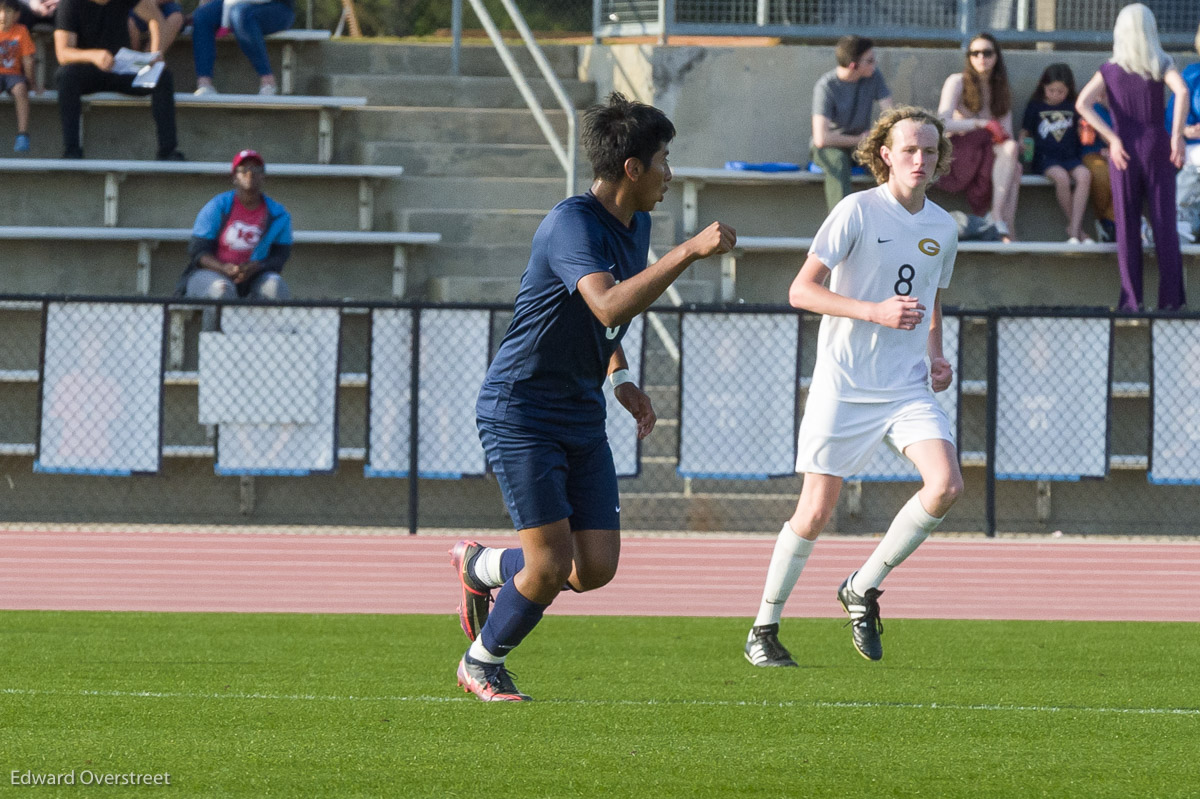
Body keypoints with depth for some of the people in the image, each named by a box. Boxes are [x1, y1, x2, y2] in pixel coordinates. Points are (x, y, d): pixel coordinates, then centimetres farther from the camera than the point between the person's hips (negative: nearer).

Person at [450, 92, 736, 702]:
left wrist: (620, 379, 11)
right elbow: (609, 306, -38)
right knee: (552, 565, -12)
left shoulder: (636, 225, 9)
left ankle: (481, 566, 28)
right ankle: (481, 663, 15)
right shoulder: (572, 224, -21)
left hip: (582, 417, 8)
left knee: (597, 567, 0)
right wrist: (690, 251, -41)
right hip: (520, 413, -8)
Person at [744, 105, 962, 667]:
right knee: (817, 511, -3)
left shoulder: (943, 228, 9)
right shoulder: (857, 211, -9)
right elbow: (801, 290, -13)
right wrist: (876, 312, -23)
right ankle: (764, 630, 15)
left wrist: (934, 356, 8)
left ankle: (863, 589, 3)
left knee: (946, 484, -17)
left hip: (908, 388, 5)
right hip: (844, 385, -5)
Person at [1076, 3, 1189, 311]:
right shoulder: (1161, 65, -1)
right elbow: (1182, 91, -19)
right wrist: (1177, 135, -17)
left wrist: (1112, 138, -10)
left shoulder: (1109, 70, 4)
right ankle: (1170, 298, 1)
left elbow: (1082, 104, -8)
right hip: (1157, 146, -1)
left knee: (1127, 226, 5)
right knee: (1164, 224, 3)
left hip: (1124, 150, 1)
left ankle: (1131, 299, 1)